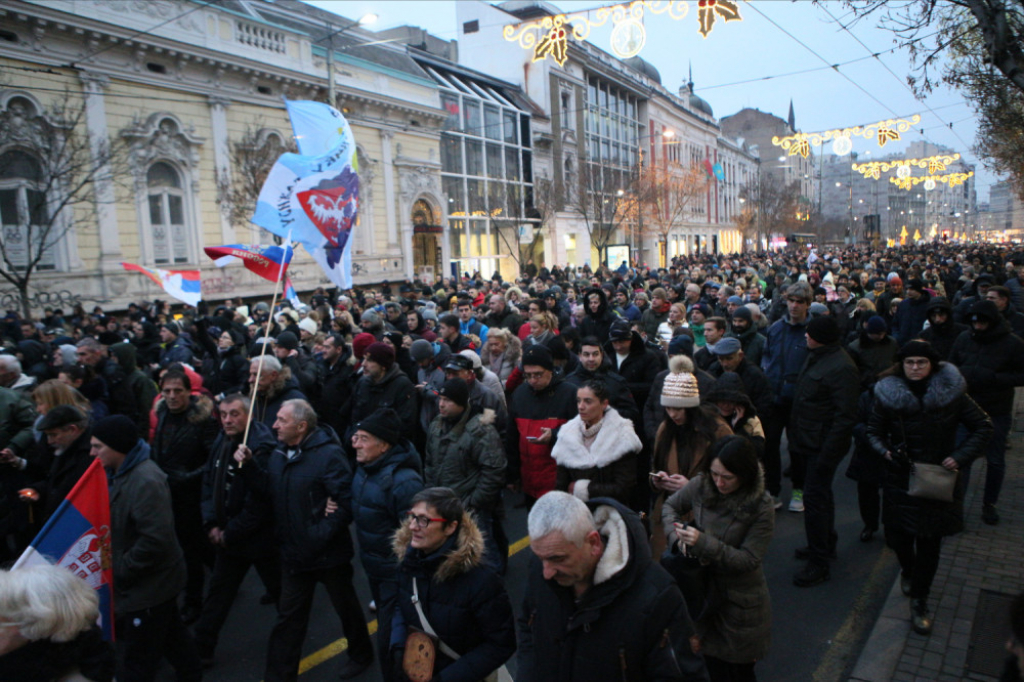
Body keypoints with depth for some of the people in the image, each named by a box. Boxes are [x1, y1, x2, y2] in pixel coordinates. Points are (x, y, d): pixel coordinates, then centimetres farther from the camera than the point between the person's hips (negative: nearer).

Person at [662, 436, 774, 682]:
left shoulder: (762, 507, -18)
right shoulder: (701, 485, -10)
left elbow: (749, 559, -20)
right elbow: (670, 506, 7)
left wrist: (704, 544, -31)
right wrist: (677, 538, -11)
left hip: (740, 604, -3)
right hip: (705, 595, 3)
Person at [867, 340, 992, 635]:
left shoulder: (951, 393, -9)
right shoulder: (889, 395, -7)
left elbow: (983, 428, 0)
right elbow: (874, 432, 4)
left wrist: (961, 457, -12)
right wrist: (886, 451, -16)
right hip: (900, 479, 1)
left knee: (929, 543, 2)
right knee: (898, 535, 5)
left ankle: (919, 601, 20)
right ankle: (908, 571, 40)